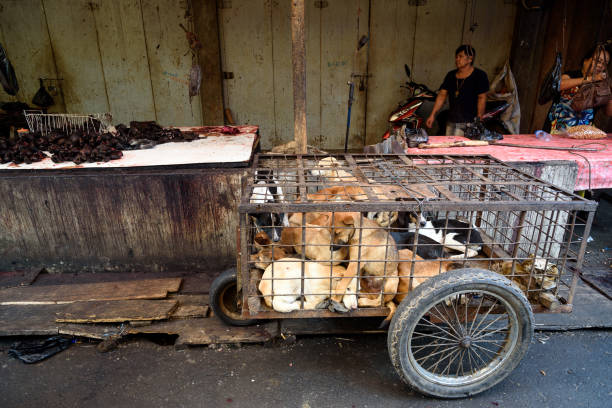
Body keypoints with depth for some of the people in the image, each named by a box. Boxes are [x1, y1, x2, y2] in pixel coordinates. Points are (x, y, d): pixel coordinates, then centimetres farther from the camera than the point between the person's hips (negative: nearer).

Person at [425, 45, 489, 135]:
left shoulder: (479, 75, -2)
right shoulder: (451, 75, 13)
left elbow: (482, 98, -7)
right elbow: (442, 95, 12)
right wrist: (433, 115, 6)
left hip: (471, 122, -5)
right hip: (452, 123, 5)